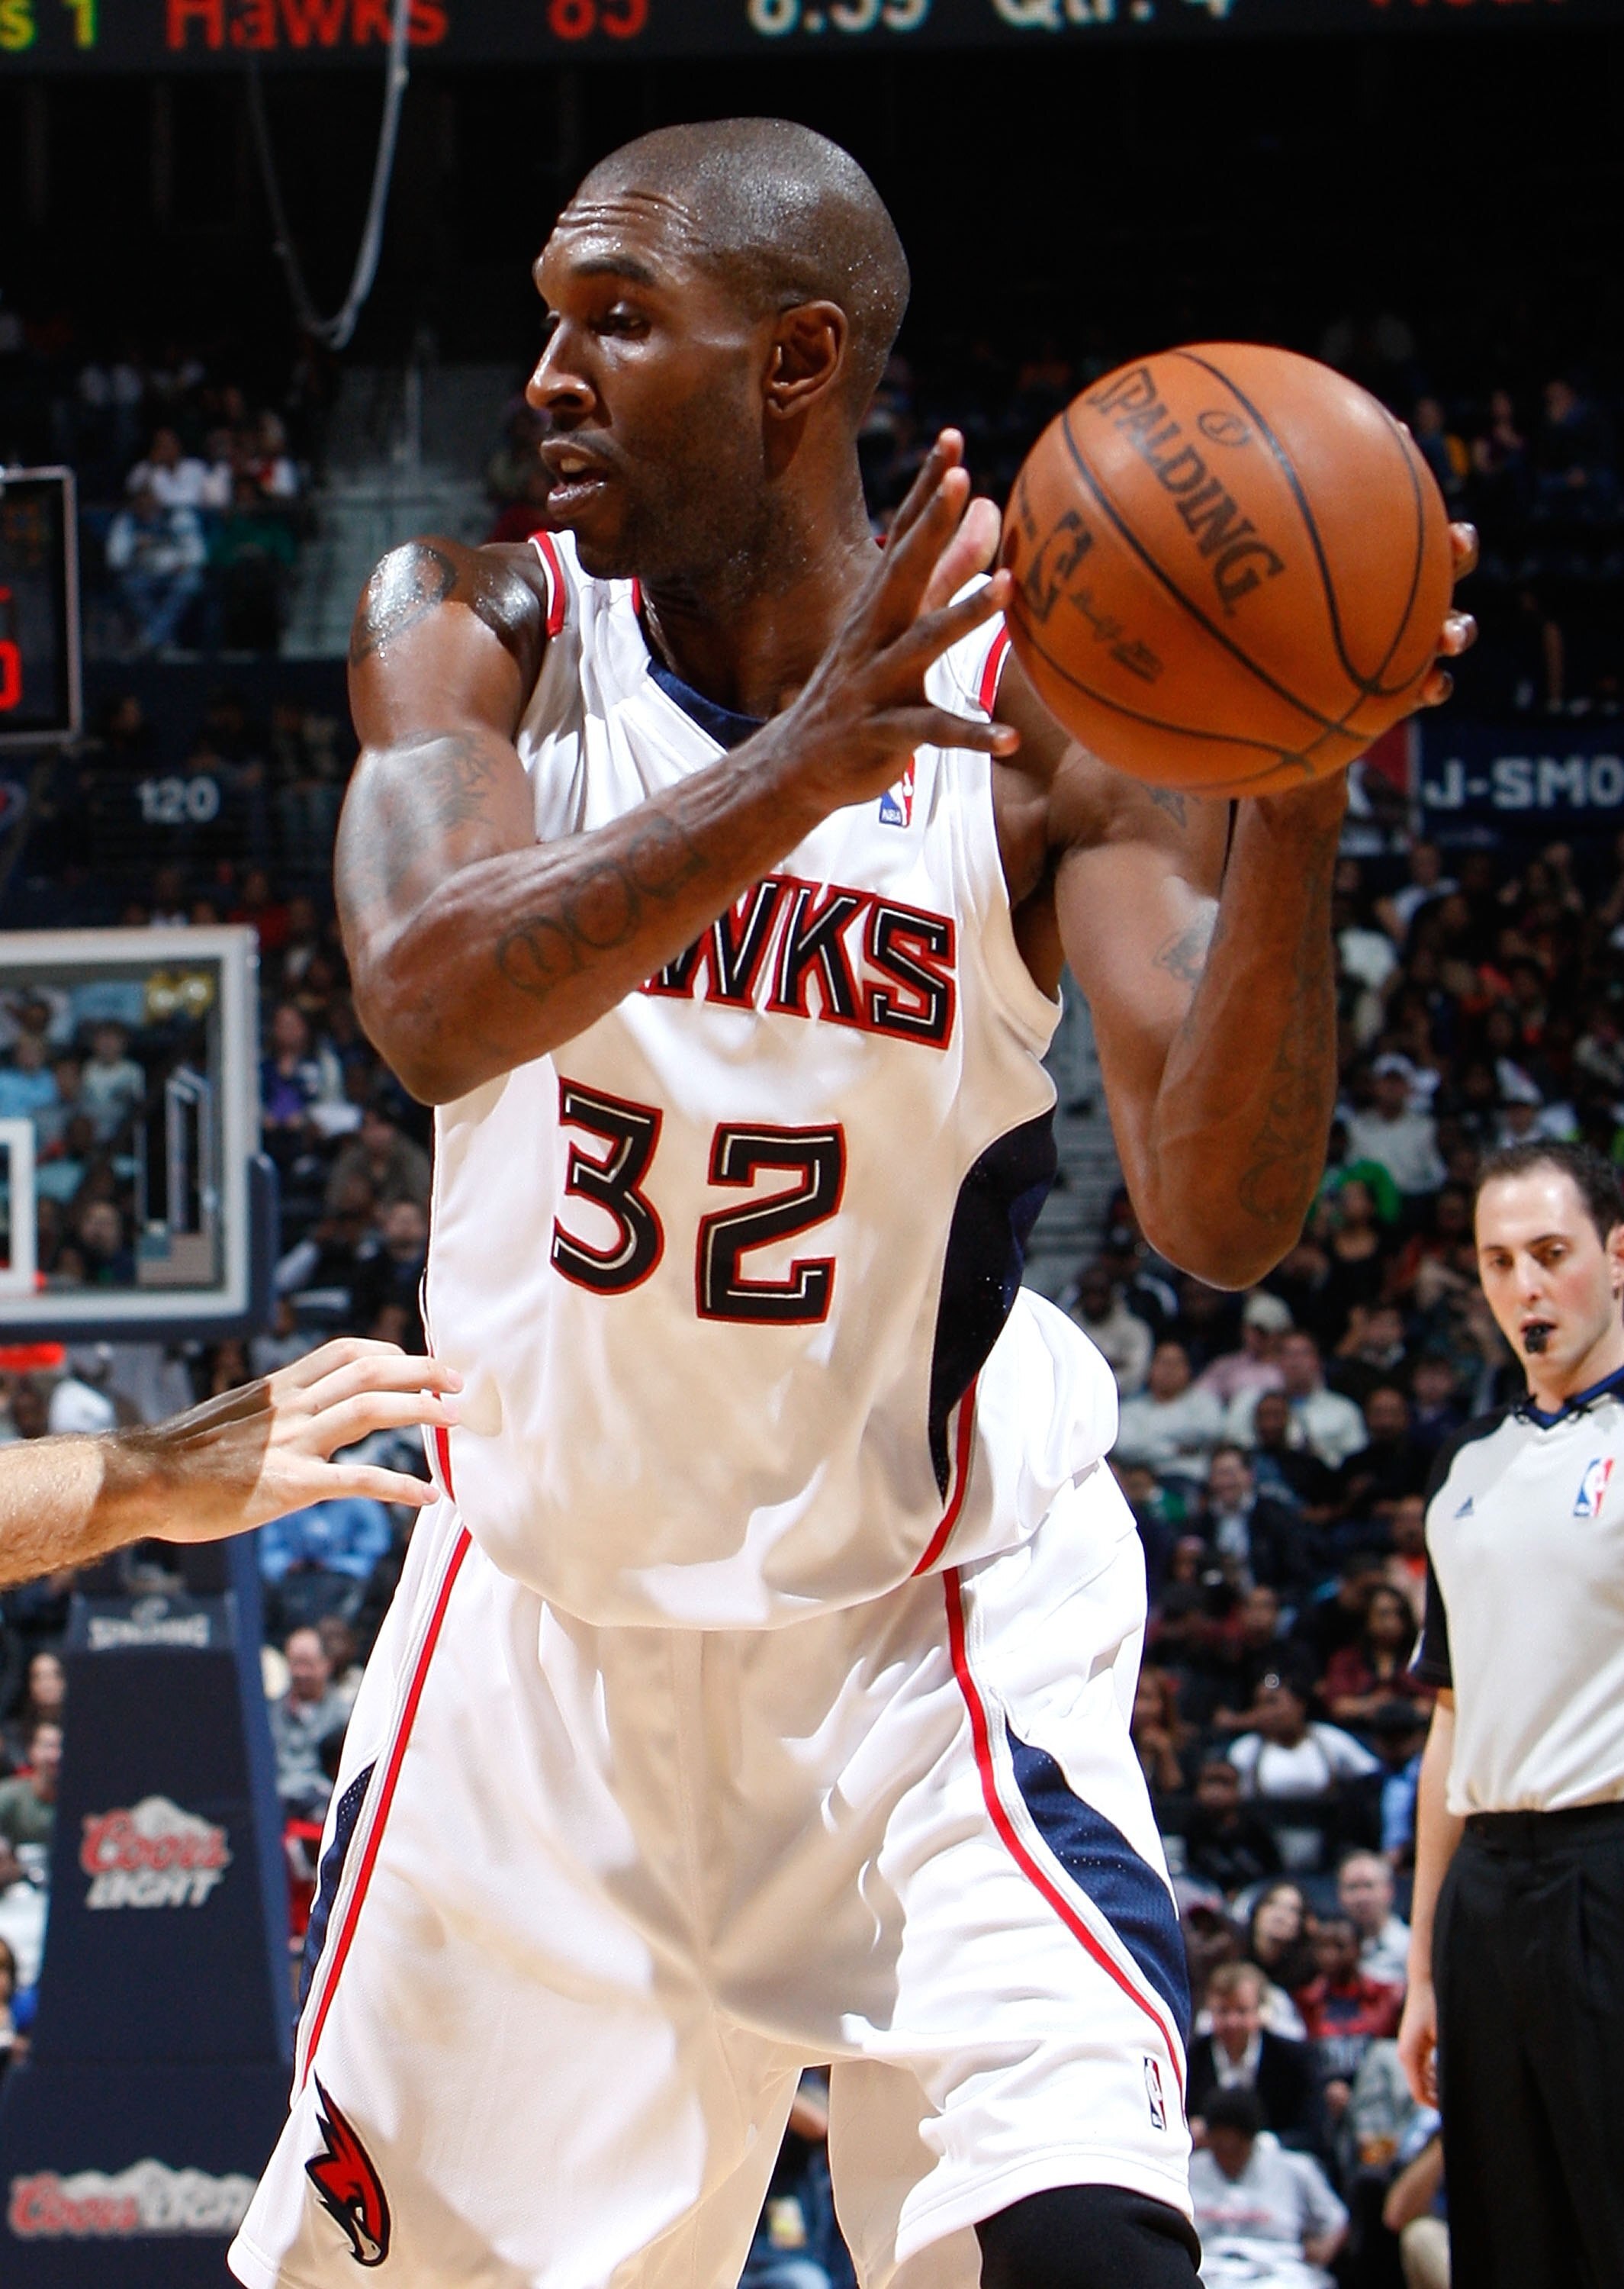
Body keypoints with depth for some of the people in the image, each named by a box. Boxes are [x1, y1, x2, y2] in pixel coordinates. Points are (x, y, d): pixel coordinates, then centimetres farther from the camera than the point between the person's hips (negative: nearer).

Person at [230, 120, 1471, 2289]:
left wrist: (1292, 812, -37)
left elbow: (1221, 1215, -21)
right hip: (548, 1616, 3)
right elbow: (430, 1007, -27)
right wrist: (806, 763, -40)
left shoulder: (1057, 710, -11)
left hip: (925, 1630, -2)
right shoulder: (476, 632, -6)